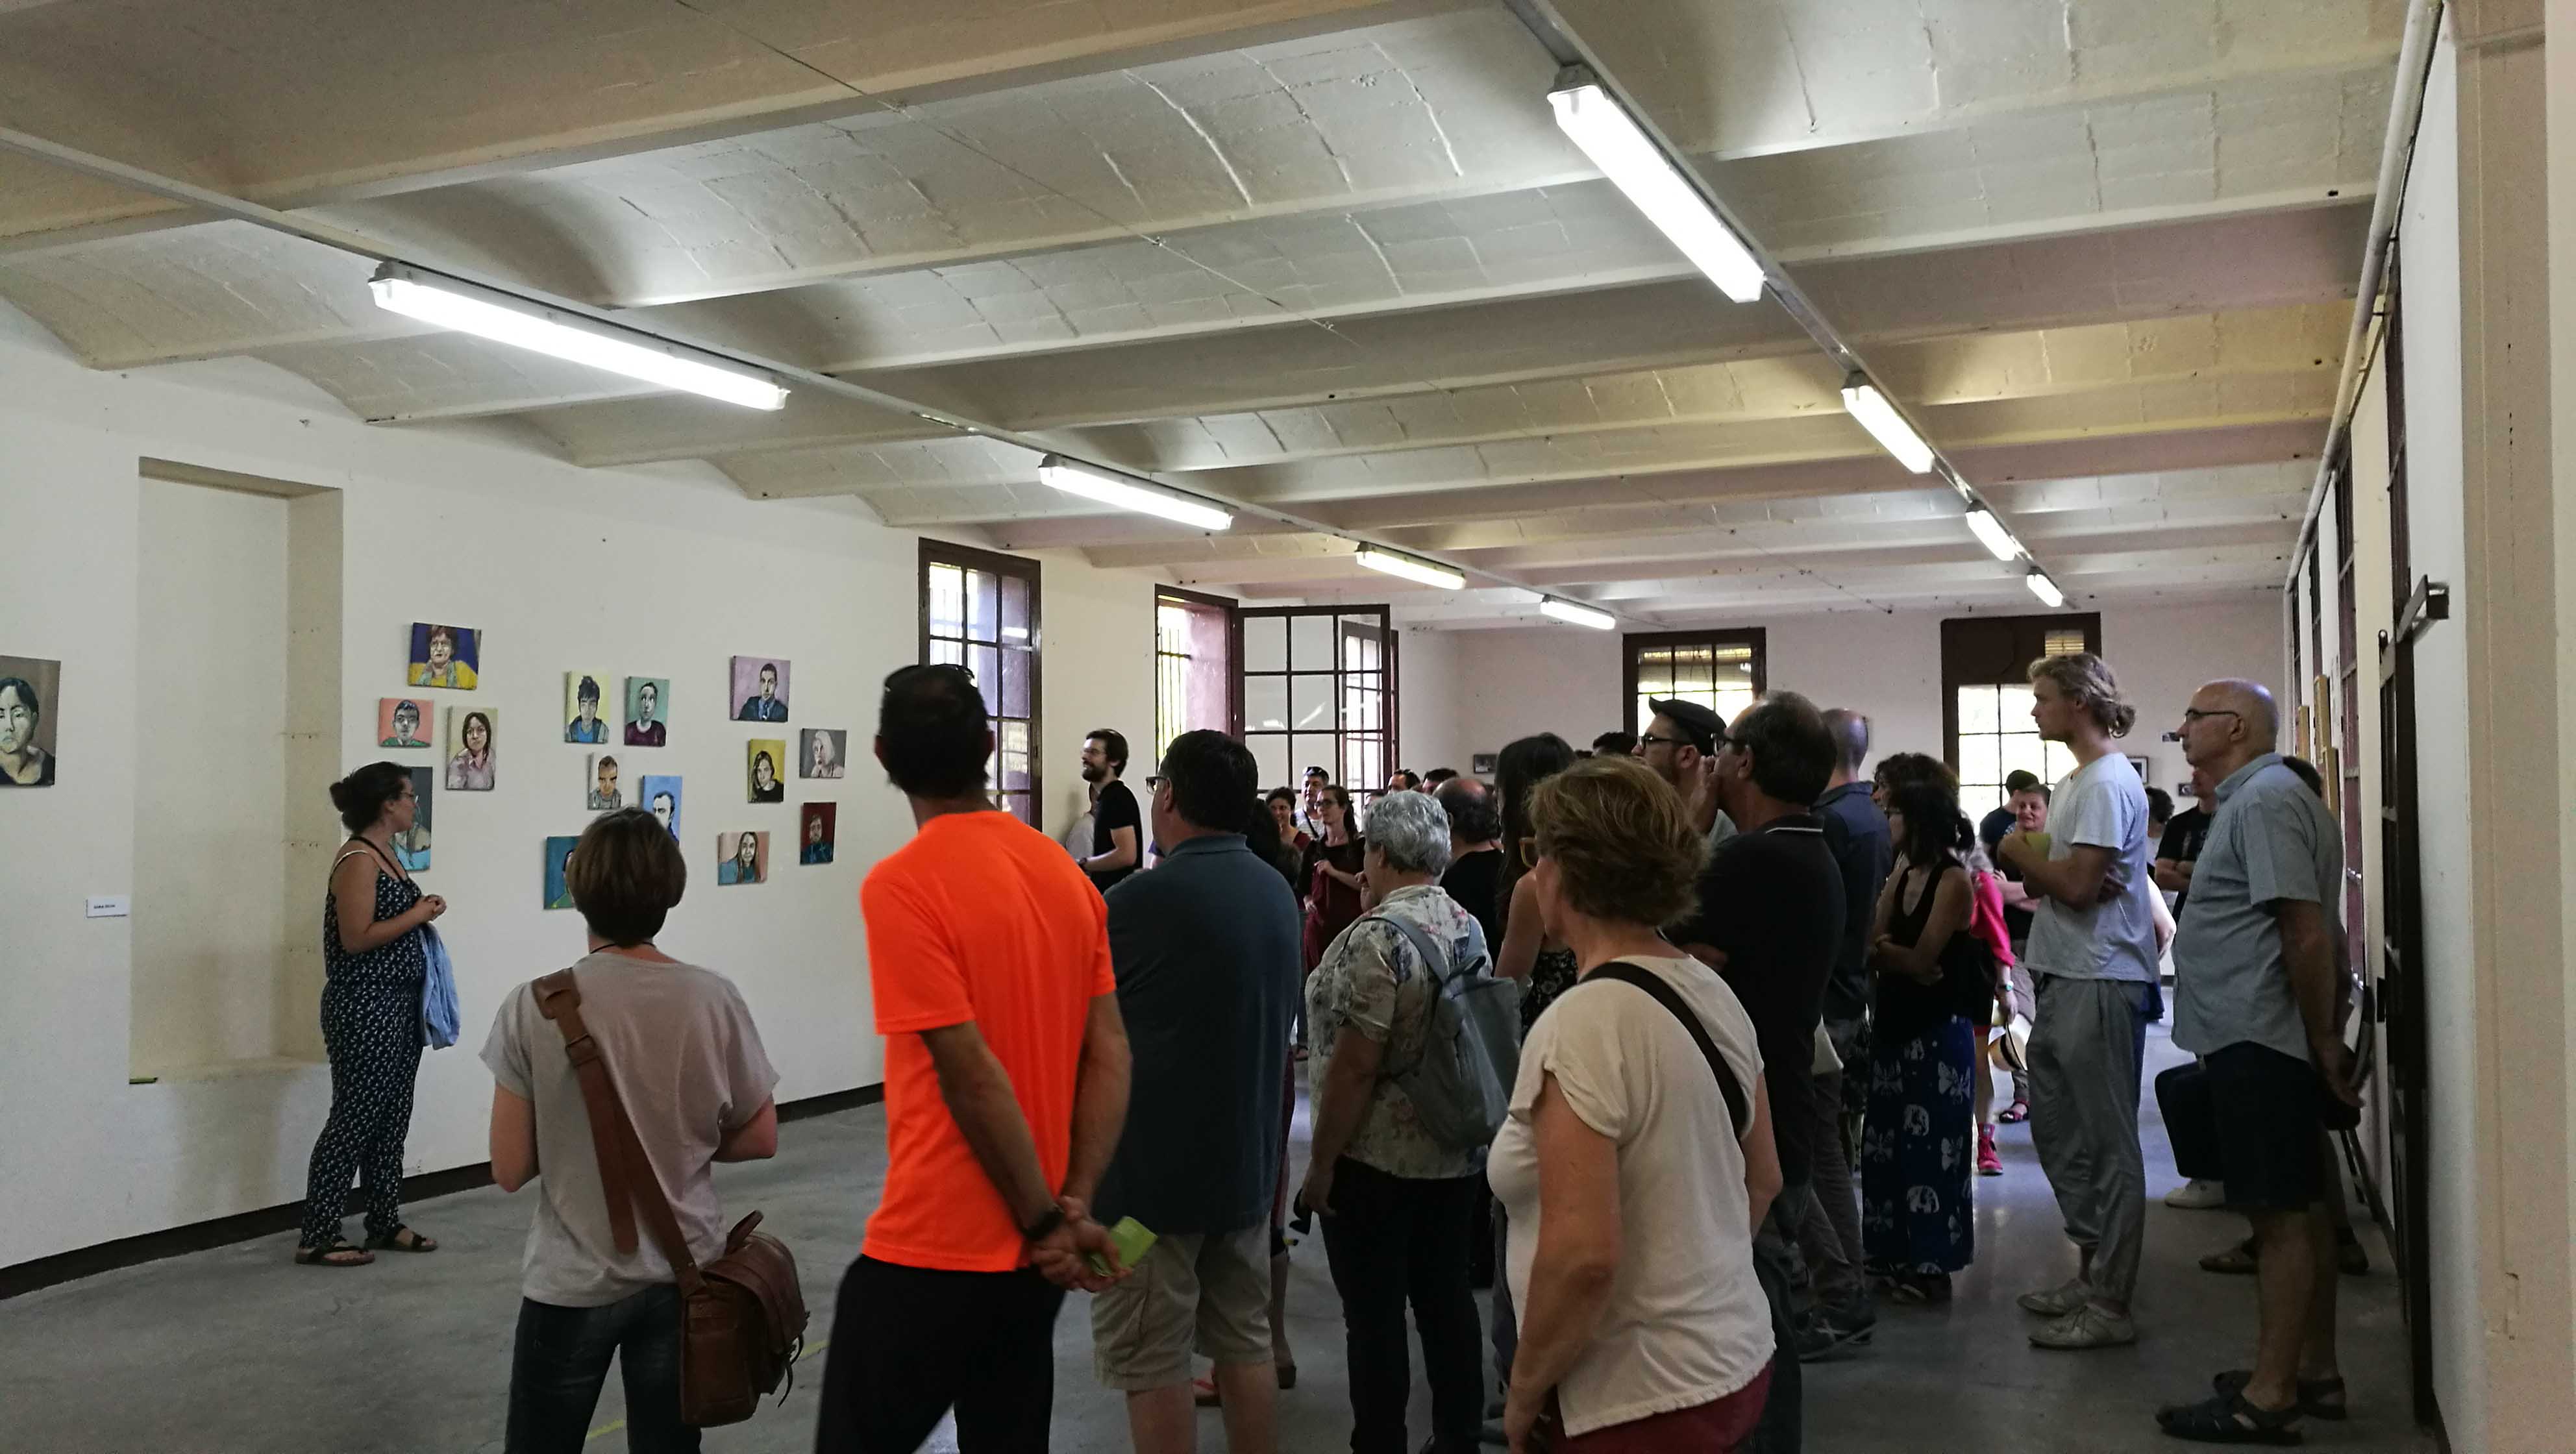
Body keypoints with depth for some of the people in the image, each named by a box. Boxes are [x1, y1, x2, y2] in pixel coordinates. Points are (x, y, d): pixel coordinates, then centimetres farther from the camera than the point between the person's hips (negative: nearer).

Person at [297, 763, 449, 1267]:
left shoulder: (384, 854, 13)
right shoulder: (358, 860, -16)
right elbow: (356, 937, -22)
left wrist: (422, 912, 7)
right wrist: (416, 915, -14)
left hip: (399, 1003, 10)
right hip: (365, 1007, -10)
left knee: (392, 1117, 13)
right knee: (355, 1117, -5)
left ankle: (385, 1223, 22)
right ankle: (317, 1236, 3)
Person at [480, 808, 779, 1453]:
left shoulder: (533, 1008, -14)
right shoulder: (713, 1000, -10)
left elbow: (510, 1170, -8)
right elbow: (760, 1139, 0)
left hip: (572, 1284, -1)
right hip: (682, 1277, 2)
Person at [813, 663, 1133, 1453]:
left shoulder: (900, 885, -16)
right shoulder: (1065, 872, 4)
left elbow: (970, 1073, -19)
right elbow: (1111, 1054, 0)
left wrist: (1047, 1218, -11)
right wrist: (1073, 1206, -3)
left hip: (935, 1249, -6)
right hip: (1032, 1246, 6)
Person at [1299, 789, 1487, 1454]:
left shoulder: (1378, 936, -19)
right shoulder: (1470, 926, 4)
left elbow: (1354, 1066, -21)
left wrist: (1320, 1165, -13)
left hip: (1377, 1159, -8)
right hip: (1458, 1154, 8)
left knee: (1373, 1317, 3)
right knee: (1446, 1298, 15)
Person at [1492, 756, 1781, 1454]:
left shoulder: (1580, 1025, -23)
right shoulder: (1716, 995, 2)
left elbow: (1583, 1257, -27)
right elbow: (1764, 1179, 13)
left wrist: (1524, 1395, -13)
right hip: (1737, 1357, 8)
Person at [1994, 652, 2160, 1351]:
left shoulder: (2107, 783, -14)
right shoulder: (2075, 783, 18)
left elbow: (2077, 885, -21)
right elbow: (2048, 879, 13)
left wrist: (2020, 852, -4)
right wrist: (2033, 863, -10)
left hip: (2100, 984, -11)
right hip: (2063, 979, 11)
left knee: (2107, 1143, -4)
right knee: (2058, 1132, 16)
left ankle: (2109, 1306, 2)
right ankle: (2093, 1270, 27)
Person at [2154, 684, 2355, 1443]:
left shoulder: (2265, 799, -15)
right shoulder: (2256, 798, 17)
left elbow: (2307, 930, -22)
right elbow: (2298, 926, 20)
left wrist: (2324, 1039, -17)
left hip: (2261, 1040, -10)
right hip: (2261, 1037, 10)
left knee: (2281, 1215, -6)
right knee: (2300, 1209, 15)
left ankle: (2269, 1397, -1)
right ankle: (2313, 1371, 24)